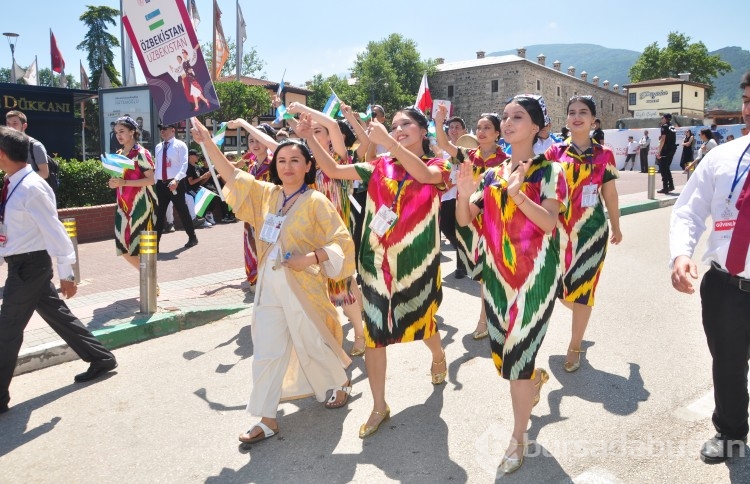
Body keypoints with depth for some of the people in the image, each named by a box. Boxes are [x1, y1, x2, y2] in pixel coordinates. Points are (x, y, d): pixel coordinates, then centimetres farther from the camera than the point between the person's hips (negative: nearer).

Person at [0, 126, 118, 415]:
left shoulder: (31, 188, -22)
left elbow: (54, 231, -21)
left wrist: (66, 273, -19)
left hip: (29, 264, -9)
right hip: (24, 263, 9)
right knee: (57, 315, 16)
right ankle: (100, 358, 29)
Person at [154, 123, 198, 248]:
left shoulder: (180, 145, -3)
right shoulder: (158, 147, 15)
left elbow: (184, 165, -14)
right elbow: (157, 166, 19)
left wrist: (176, 180, -27)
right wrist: (154, 182, 10)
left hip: (176, 183, -5)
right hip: (160, 184, 5)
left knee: (182, 211, 3)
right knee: (159, 213, 4)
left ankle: (192, 238, 19)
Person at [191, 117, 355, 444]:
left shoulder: (316, 202, -9)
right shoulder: (266, 194, 7)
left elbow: (342, 242, -10)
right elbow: (233, 176, 6)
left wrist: (312, 257, -22)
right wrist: (208, 143, -3)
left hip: (302, 287, -5)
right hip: (269, 285, 5)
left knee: (312, 346, 11)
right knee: (267, 352, 6)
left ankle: (340, 383, 41)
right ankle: (267, 419, 18)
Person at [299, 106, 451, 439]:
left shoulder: (437, 167, -2)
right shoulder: (380, 166, 5)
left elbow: (423, 174, -27)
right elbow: (332, 170, 1)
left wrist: (387, 142, -36)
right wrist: (309, 137, -11)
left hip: (418, 259, -2)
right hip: (377, 260, 2)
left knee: (422, 321, 18)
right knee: (373, 331, 3)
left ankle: (439, 357, 55)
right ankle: (379, 406, 19)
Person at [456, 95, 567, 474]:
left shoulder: (549, 171, -5)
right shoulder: (491, 174, 8)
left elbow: (549, 222, -19)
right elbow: (464, 220, 3)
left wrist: (517, 194, -35)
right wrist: (464, 194, -17)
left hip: (534, 273, -5)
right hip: (496, 271, 5)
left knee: (517, 353, -5)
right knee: (500, 352, 13)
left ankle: (518, 438, 14)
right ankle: (536, 378, 48)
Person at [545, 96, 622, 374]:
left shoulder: (604, 154, 1)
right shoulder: (555, 152, 3)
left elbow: (609, 193, 8)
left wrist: (616, 227, 15)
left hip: (591, 228, -1)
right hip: (560, 227, 1)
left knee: (582, 286, 2)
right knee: (559, 285, 9)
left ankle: (575, 346, 18)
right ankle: (581, 313, 45)